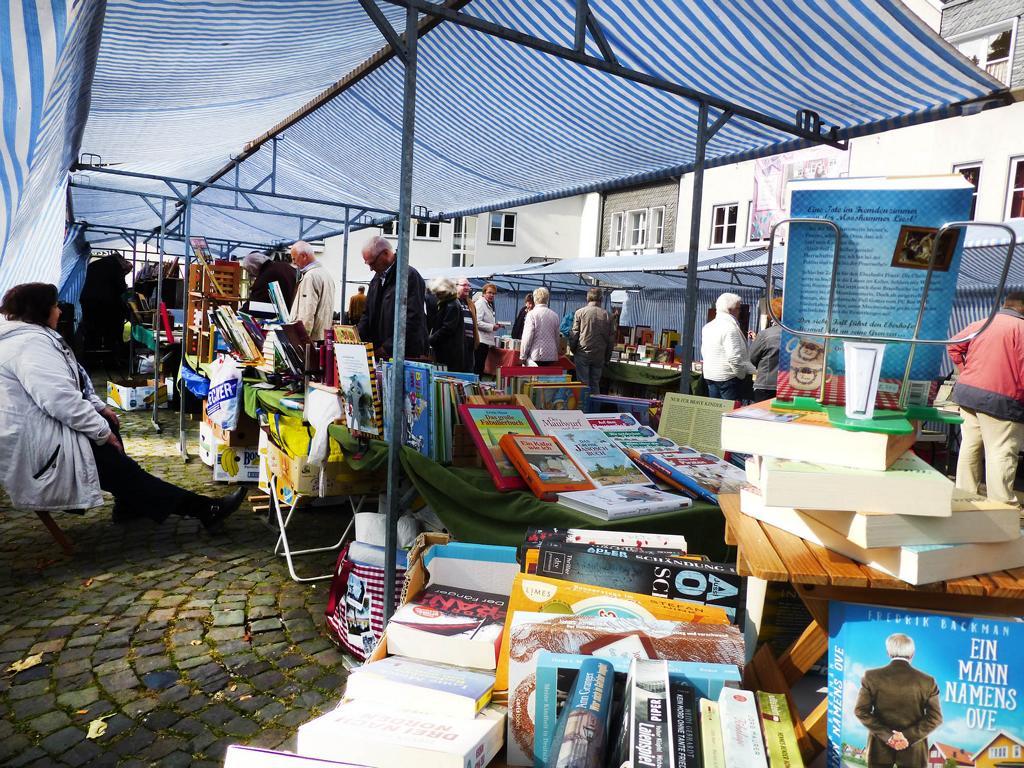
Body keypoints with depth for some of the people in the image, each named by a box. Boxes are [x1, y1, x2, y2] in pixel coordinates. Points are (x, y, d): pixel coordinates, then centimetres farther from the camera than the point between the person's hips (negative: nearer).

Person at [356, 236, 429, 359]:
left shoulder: (409, 276, -11)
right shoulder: (377, 278, 17)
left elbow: (413, 319, -18)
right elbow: (368, 315, 21)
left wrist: (388, 347, -18)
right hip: (379, 353, 7)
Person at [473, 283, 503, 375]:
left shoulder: (489, 305, 20)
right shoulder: (480, 303, -10)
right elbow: (477, 322, -21)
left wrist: (496, 325, 12)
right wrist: (492, 327, -20)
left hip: (486, 341, 10)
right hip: (480, 341, -10)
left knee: (481, 368, 12)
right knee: (477, 367, -8)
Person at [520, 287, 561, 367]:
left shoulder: (532, 314, -7)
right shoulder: (555, 315, 7)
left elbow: (527, 337, -10)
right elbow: (557, 337, 11)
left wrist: (523, 356, -3)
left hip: (536, 356, -4)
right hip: (552, 357, 4)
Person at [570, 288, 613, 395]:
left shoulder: (580, 312, -5)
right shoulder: (607, 315, 2)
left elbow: (574, 334, -5)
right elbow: (610, 339, 6)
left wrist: (573, 350, 9)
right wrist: (607, 357, 15)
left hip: (583, 353, -2)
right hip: (599, 356, 2)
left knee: (583, 384, 3)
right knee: (595, 384, 10)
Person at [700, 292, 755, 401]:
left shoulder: (707, 327, 10)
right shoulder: (730, 328, -16)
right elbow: (734, 357, -21)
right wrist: (741, 375, -8)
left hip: (709, 375, 9)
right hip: (727, 377, -9)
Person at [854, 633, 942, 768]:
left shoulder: (871, 677, -7)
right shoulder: (927, 681, -7)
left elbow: (861, 711, -9)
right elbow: (935, 717, -9)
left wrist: (886, 735, -10)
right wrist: (908, 736, -12)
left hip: (880, 747, 0)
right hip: (913, 750, 0)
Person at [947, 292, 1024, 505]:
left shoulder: (979, 325, 10)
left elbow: (954, 347, 17)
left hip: (967, 392, 6)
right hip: (1000, 399, -6)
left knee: (969, 444, 14)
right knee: (1001, 453, -3)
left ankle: (965, 496, 23)